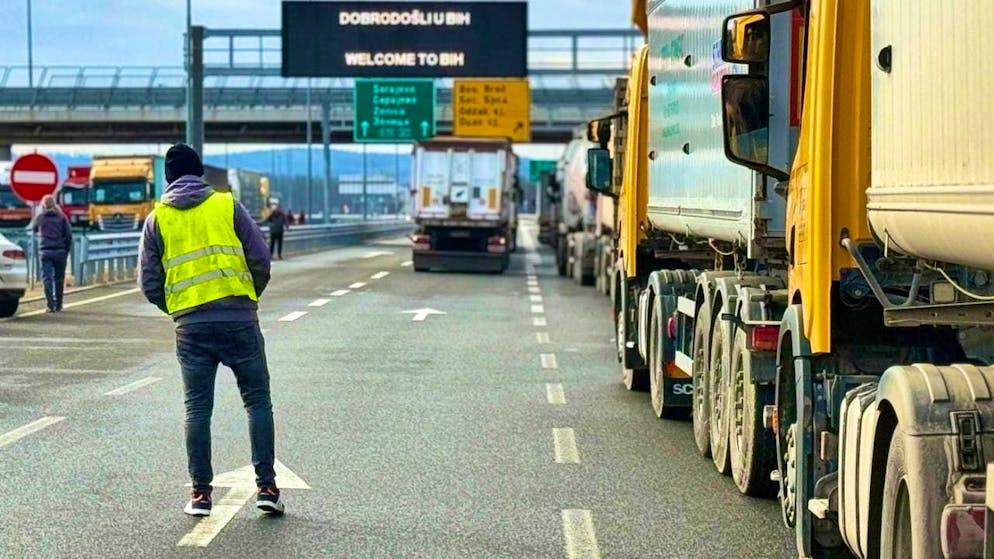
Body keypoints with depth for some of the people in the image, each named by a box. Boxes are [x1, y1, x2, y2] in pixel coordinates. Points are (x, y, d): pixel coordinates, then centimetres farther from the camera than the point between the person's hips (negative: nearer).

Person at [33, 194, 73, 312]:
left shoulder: (40, 217, 5)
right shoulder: (62, 217, 3)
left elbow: (34, 230, 22)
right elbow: (68, 235, -1)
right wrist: (67, 250, 7)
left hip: (46, 251, -1)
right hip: (60, 251, 1)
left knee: (47, 278, -1)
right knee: (59, 278, 10)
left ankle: (51, 305, -12)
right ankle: (58, 305, 14)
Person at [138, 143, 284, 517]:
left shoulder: (157, 219, 7)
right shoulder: (227, 205, 4)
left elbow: (149, 284, 6)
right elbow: (261, 261, 1)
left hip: (190, 325, 1)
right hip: (238, 317, -1)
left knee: (197, 408, 8)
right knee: (257, 400, 7)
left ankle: (200, 492, 8)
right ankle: (266, 486, 2)